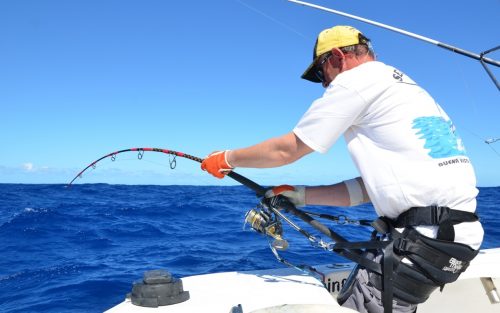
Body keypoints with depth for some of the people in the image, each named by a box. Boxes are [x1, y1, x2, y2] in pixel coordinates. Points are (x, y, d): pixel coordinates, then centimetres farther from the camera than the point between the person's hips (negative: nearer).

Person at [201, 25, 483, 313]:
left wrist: (227, 159, 15)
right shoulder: (404, 85, 22)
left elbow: (287, 150, -1)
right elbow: (372, 187, 19)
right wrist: (301, 195, 18)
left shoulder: (358, 77, -5)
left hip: (430, 233, -9)